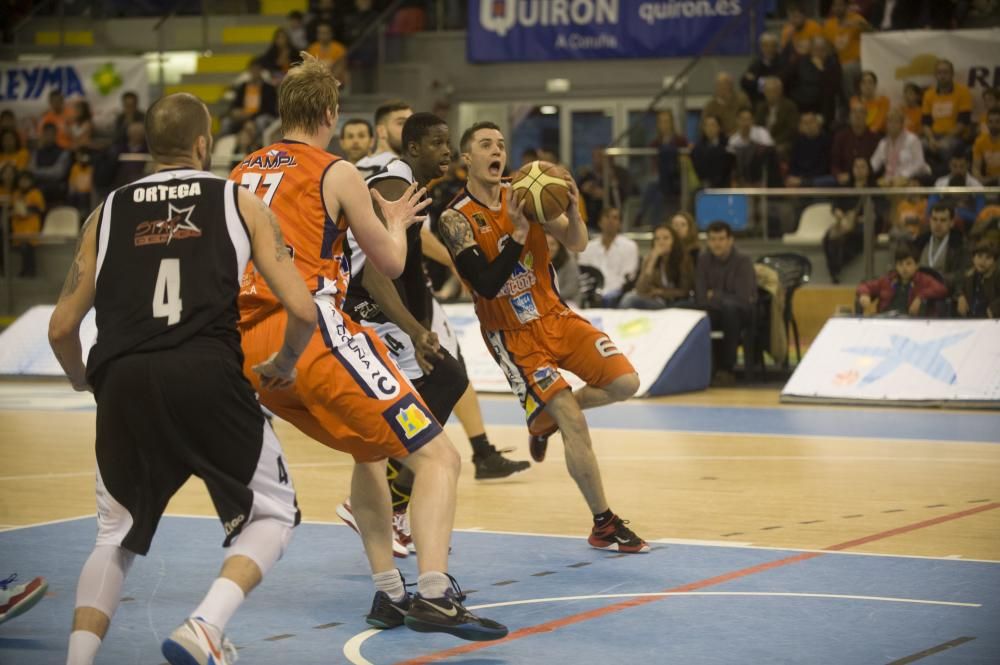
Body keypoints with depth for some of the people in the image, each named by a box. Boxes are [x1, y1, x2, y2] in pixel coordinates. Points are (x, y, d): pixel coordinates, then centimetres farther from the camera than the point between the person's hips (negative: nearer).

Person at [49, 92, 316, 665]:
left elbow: (62, 328, 18)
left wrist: (80, 378, 40)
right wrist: (285, 364, 28)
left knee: (117, 536, 22)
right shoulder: (241, 203, 15)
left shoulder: (108, 213, 20)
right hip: (207, 375, -3)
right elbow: (302, 311, 7)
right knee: (273, 514, 16)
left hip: (122, 382, 3)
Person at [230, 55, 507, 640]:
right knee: (436, 455, -5)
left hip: (248, 349, 7)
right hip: (311, 333, -7)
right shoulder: (337, 173, 0)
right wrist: (396, 220, 27)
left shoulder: (242, 174, 18)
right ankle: (433, 593, -25)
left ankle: (388, 592, 19)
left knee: (370, 452, 27)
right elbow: (392, 263, 6)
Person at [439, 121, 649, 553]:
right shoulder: (456, 219, -15)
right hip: (513, 336, -5)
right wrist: (518, 233, -31)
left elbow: (576, 245, -3)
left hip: (555, 316, 5)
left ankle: (545, 419, 18)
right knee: (575, 427, -13)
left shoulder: (525, 194, -2)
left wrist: (573, 211, -24)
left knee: (624, 383, -9)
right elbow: (487, 285, -23)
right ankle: (604, 525, 0)